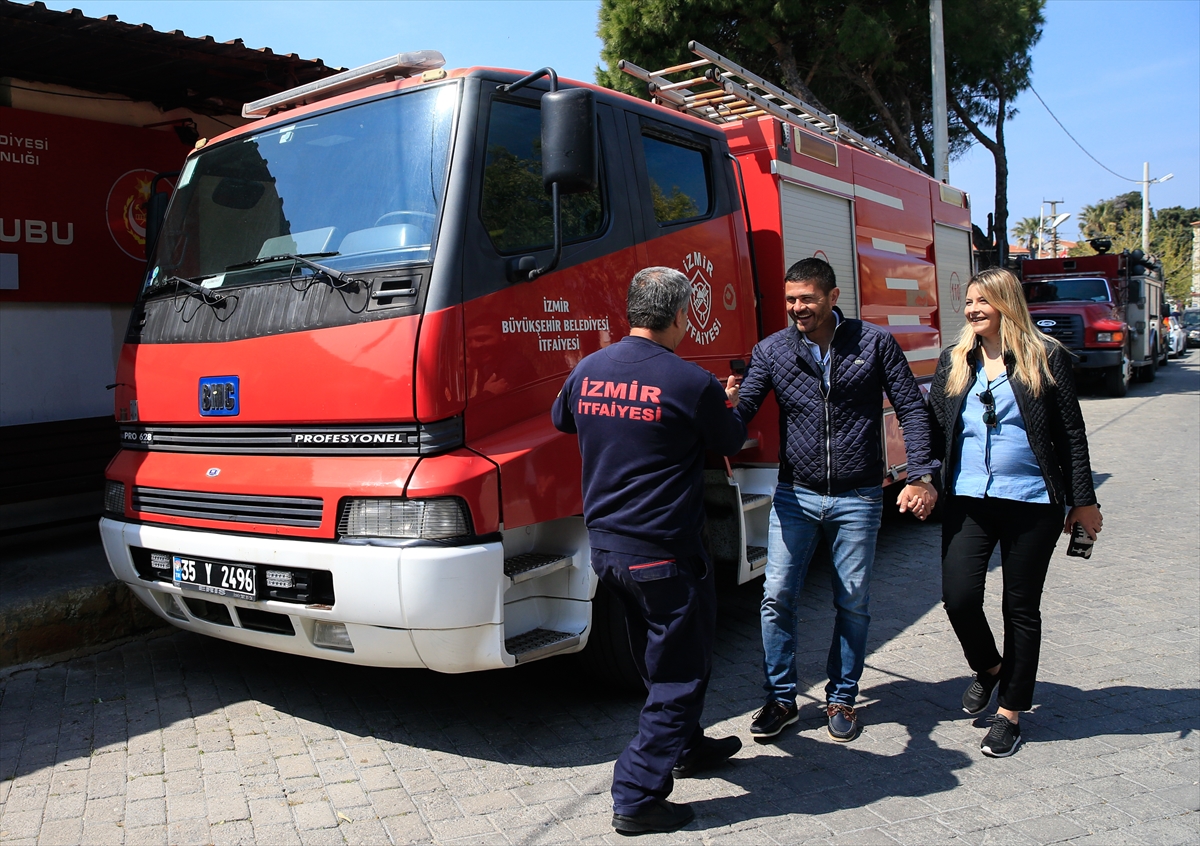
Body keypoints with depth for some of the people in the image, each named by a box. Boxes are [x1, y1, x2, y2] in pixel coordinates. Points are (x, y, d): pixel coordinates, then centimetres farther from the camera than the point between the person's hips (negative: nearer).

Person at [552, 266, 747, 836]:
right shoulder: (693, 382, -15)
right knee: (680, 671, 7)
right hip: (663, 553, -7)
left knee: (660, 659, 24)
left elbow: (563, 420, 21)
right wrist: (728, 403, 23)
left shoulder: (587, 370, 1)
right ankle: (637, 798, 10)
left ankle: (686, 747, 42)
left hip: (603, 546, 7)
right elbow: (731, 443, 2)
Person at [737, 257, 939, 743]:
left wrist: (921, 475, -10)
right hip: (795, 496, 1)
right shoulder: (771, 351, 0)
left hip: (858, 498, -1)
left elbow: (911, 408, -1)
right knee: (777, 597, 1)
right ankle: (780, 700, 18)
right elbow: (742, 410, -7)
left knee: (853, 603, 9)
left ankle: (842, 698, 27)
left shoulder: (875, 343, -2)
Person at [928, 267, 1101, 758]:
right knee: (958, 597, -6)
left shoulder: (1047, 358, -1)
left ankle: (1010, 713, 22)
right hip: (968, 500, 2)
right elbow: (934, 427, 9)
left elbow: (1071, 435, 0)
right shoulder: (954, 361, 8)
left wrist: (1083, 501, 0)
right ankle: (988, 667, 26)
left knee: (1021, 607, 6)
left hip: (1032, 502, -2)